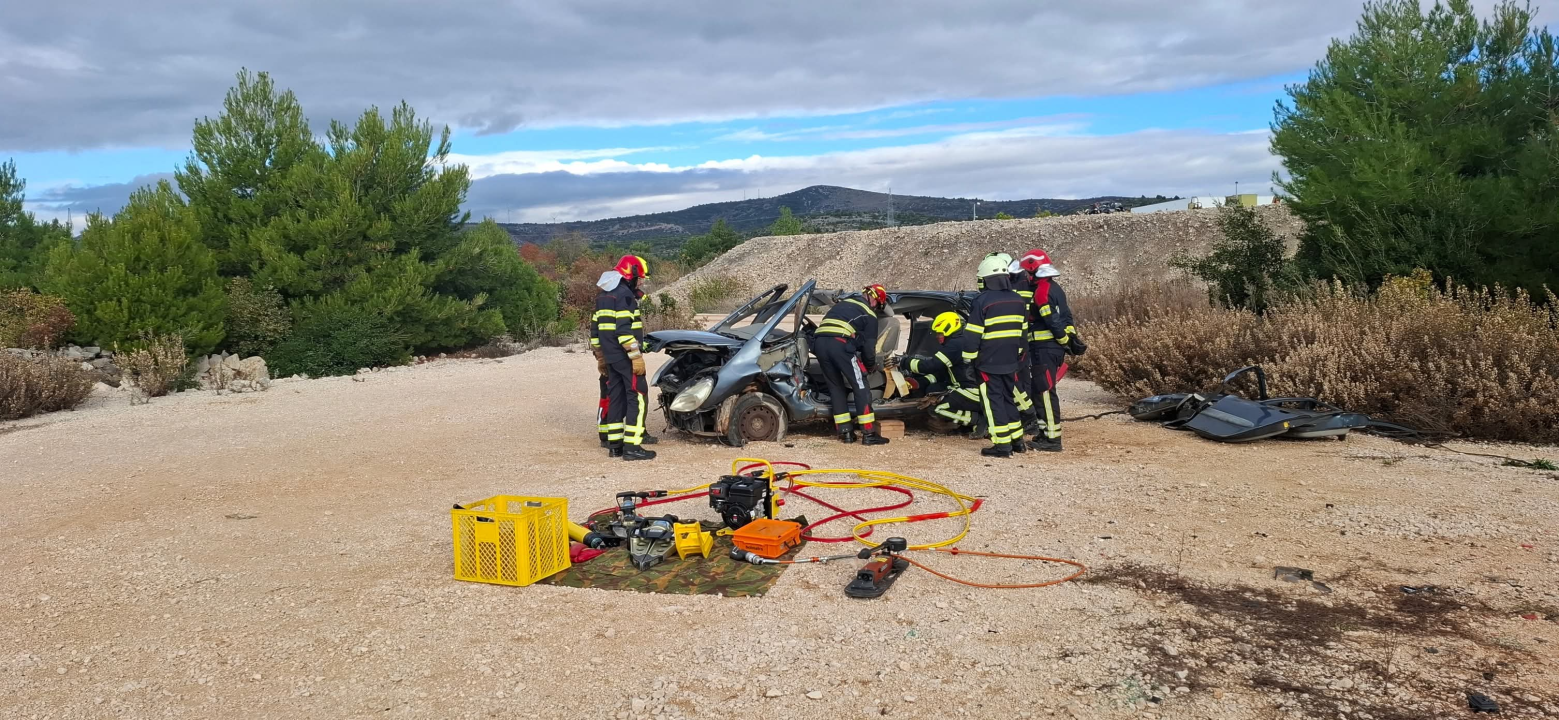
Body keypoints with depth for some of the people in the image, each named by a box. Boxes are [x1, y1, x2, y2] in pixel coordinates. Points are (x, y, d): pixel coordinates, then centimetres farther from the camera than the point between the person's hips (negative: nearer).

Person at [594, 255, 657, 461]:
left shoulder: (603, 296, 17)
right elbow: (624, 330, -22)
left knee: (616, 398, 13)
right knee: (638, 398, -7)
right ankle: (632, 447, -11)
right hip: (625, 357, -10)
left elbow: (597, 328, 21)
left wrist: (601, 356, 26)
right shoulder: (624, 295, -13)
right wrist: (636, 356, -22)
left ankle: (614, 445, 14)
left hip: (611, 357, 10)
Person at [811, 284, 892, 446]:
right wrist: (871, 365, 27)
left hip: (819, 342, 6)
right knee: (861, 387, 2)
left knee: (836, 387, 17)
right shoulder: (869, 315, 13)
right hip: (839, 343, -6)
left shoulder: (843, 303, 32)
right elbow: (868, 345, 9)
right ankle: (868, 434, -1)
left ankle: (845, 432, 16)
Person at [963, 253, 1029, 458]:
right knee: (1008, 398, 19)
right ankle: (1017, 440, 24)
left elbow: (972, 334, -13)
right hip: (1010, 362, 7)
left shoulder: (982, 301, -13)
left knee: (993, 402, -1)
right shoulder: (1018, 300, 8)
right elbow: (1023, 331, 16)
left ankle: (1002, 445, -2)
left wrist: (968, 358, -3)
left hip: (988, 363, -7)